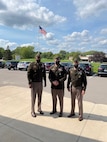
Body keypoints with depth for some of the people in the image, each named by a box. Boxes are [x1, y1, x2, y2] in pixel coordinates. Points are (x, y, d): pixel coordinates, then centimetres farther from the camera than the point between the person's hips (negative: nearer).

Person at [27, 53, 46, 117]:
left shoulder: (42, 65, 6)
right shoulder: (32, 64, -7)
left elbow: (44, 74, 12)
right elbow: (28, 74, -10)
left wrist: (45, 82, 10)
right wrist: (29, 83, -15)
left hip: (40, 83, 4)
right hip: (34, 83, -4)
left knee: (40, 97, 14)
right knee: (33, 97, 3)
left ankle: (39, 109, 31)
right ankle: (33, 111, 16)